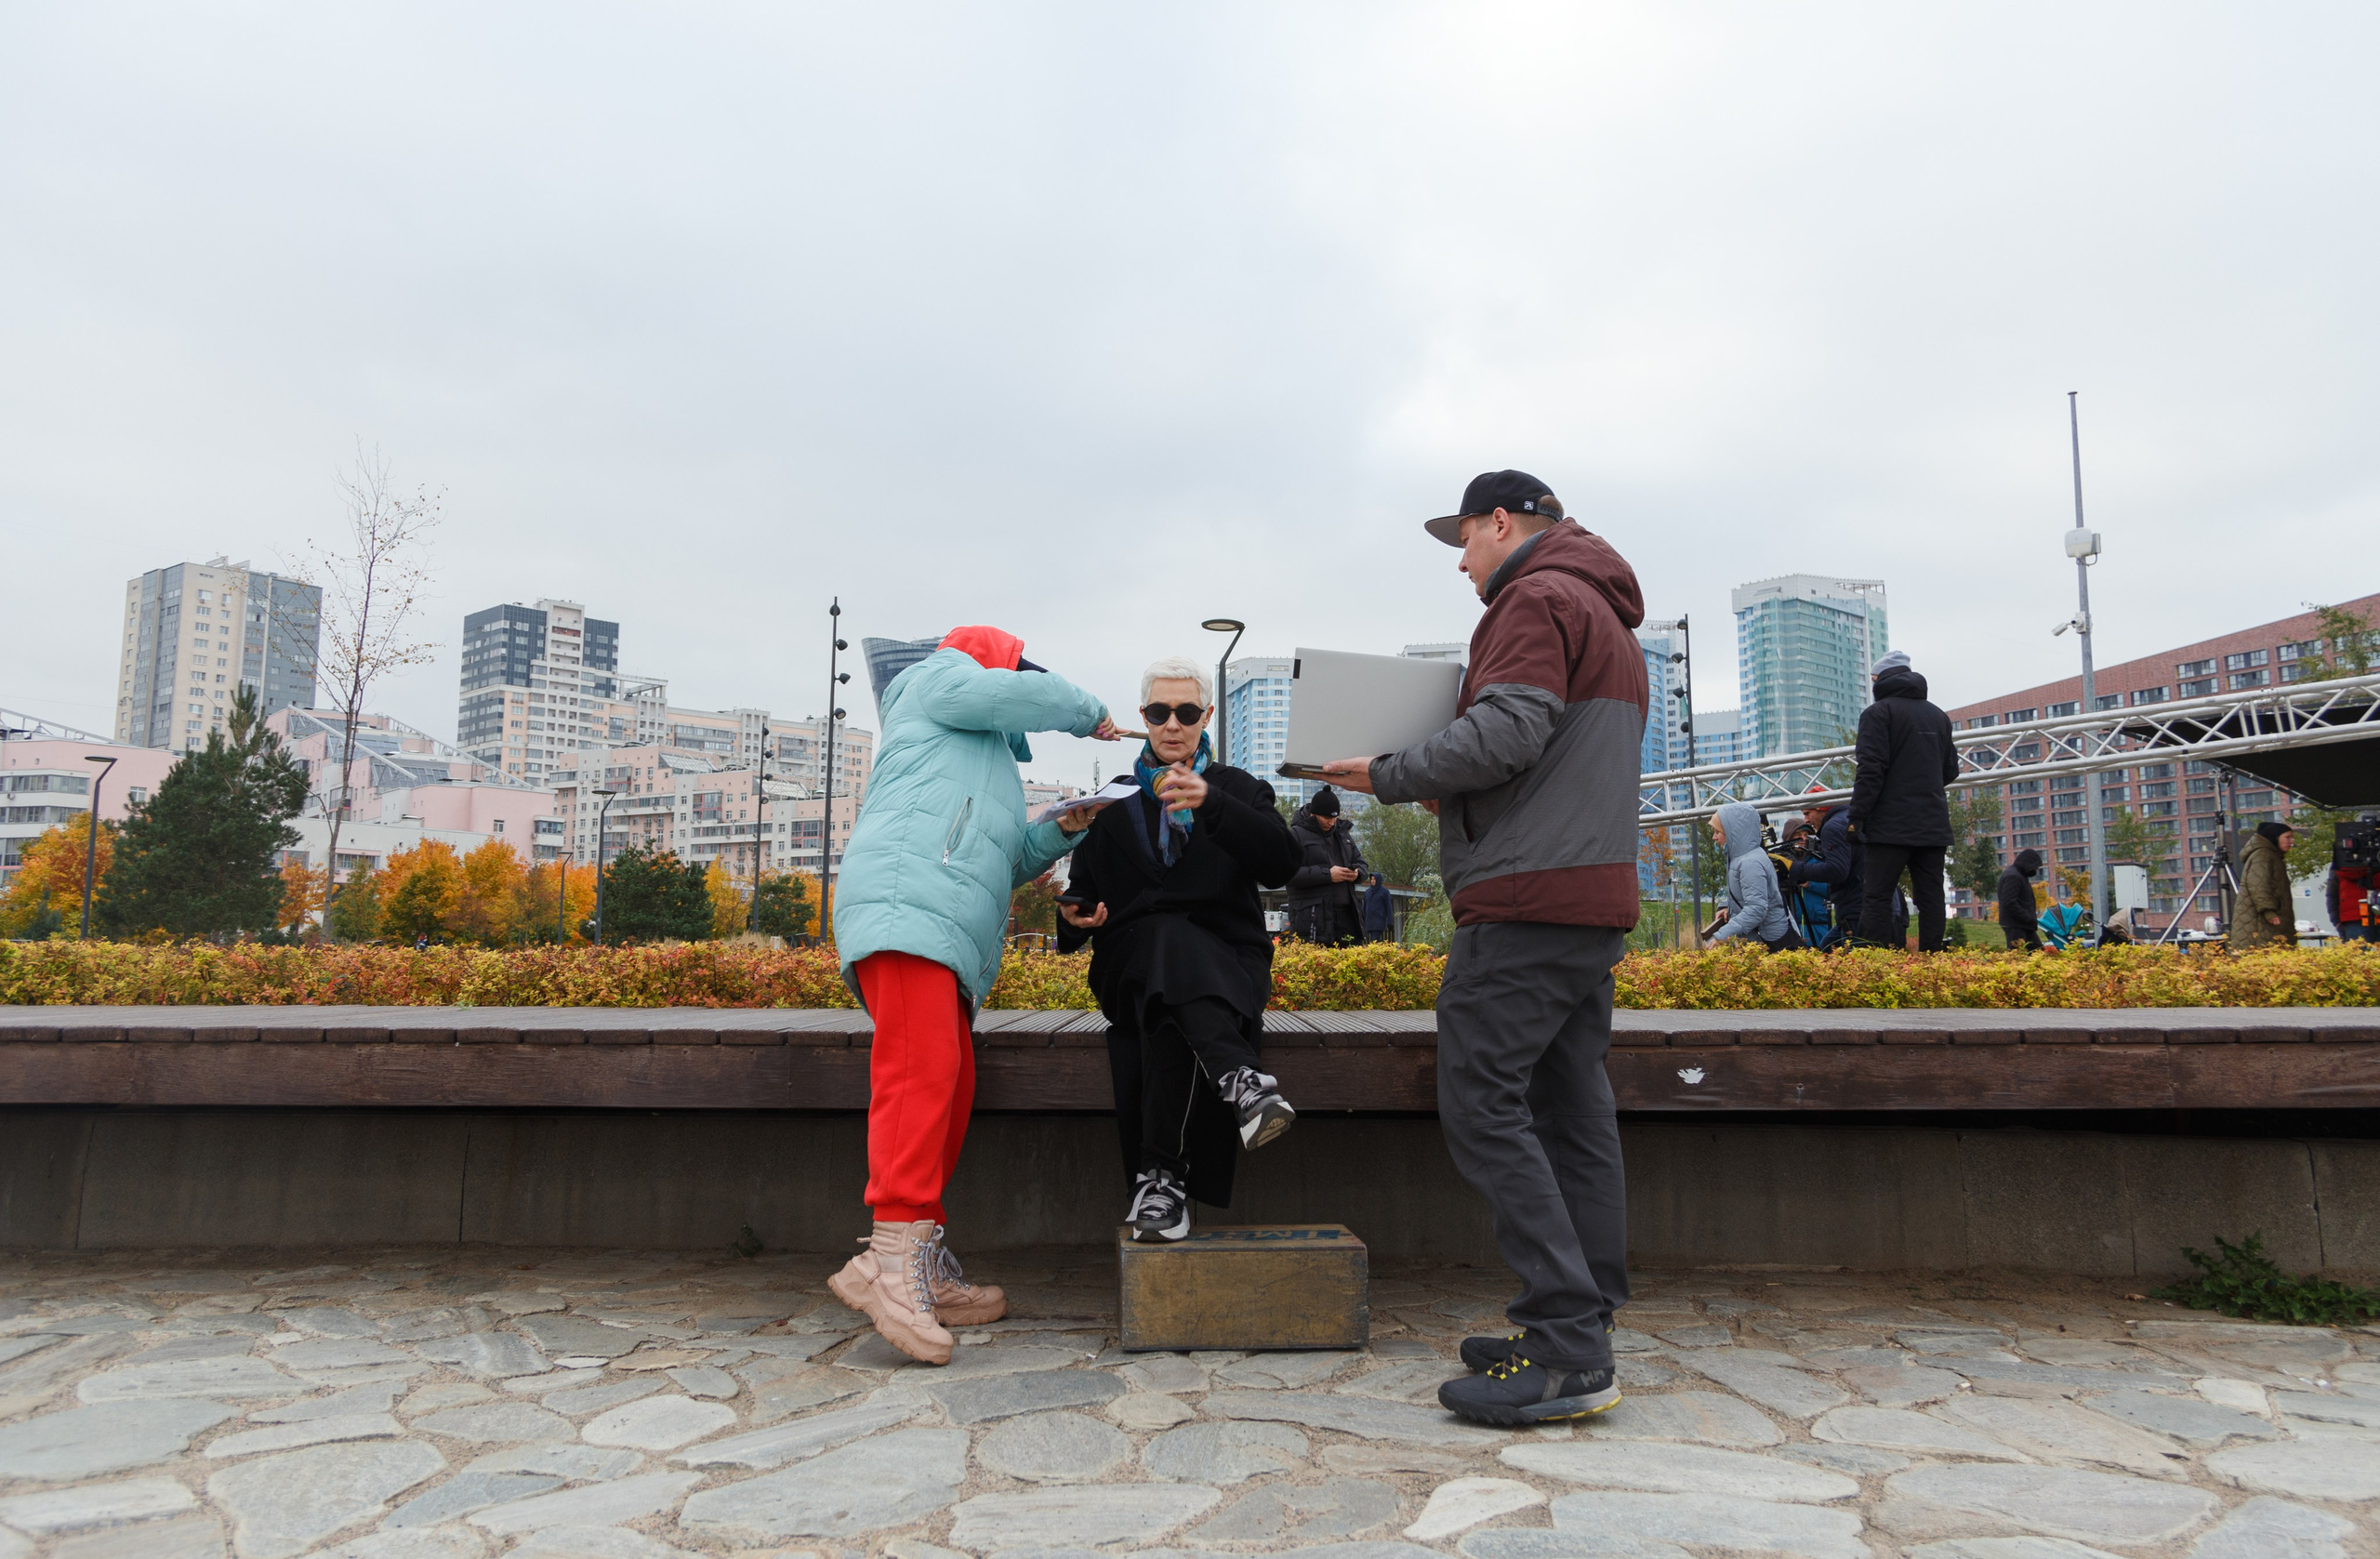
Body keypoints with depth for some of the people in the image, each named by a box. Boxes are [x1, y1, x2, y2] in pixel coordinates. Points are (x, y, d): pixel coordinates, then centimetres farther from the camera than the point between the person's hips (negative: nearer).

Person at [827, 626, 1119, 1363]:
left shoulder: (988, 765, 40)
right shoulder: (937, 680, 16)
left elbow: (1007, 864, 32)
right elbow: (1030, 695, -2)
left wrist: (1060, 830, 17)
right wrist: (1089, 713, 16)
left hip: (948, 938, 10)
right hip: (905, 903, -10)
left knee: (950, 1088, 2)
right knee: (922, 1070, -22)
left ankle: (918, 1271, 3)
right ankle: (896, 1254, -28)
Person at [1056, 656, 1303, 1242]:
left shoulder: (1239, 790, 15)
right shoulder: (1112, 803, 20)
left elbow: (1281, 863, -6)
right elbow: (1083, 890, 19)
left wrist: (1211, 803, -23)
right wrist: (1075, 914, -8)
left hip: (1228, 968, 0)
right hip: (1132, 966, 1)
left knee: (1168, 1009, -38)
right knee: (1167, 938, -38)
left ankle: (1163, 1178, -43)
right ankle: (1239, 1079, -55)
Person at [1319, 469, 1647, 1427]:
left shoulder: (1537, 599, -5)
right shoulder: (1610, 622, 28)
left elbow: (1506, 732, -19)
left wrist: (1389, 775, -8)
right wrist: (1448, 795, 17)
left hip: (1527, 900, -11)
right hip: (1595, 903, 11)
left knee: (1483, 1105, -11)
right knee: (1571, 1112, 9)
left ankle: (1568, 1352, -11)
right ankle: (1581, 1332, 13)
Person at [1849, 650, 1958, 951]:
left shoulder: (1878, 712, -4)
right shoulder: (1938, 716, 18)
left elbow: (1871, 768, -12)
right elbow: (1950, 770, 22)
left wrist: (1857, 816, -9)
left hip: (1891, 825, -6)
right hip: (1934, 825, 6)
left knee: (1877, 898, -6)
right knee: (1930, 898, 7)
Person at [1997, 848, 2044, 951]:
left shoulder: (2019, 875, 18)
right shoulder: (2012, 876, -16)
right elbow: (2010, 904, -25)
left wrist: (2031, 918, 8)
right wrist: (2029, 919, -20)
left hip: (2025, 925, 11)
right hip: (2015, 926, -11)